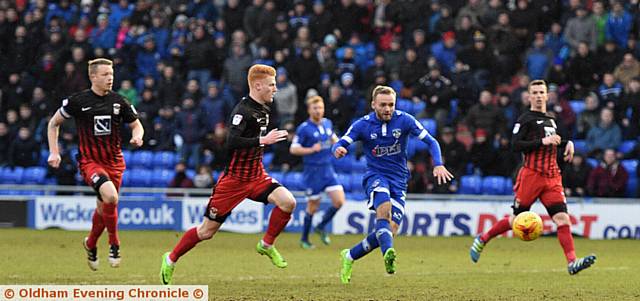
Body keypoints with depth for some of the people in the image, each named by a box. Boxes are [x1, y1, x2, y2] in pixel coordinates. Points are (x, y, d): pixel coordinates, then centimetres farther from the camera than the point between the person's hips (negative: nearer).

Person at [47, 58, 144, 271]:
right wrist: (54, 152, 0)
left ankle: (90, 244, 42)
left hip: (114, 161, 4)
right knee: (110, 196, -28)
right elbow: (54, 123, 8)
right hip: (89, 160, -4)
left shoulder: (119, 101, 1)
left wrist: (137, 137, -11)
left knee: (104, 207, 13)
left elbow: (137, 125, 13)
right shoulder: (77, 101, -6)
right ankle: (114, 243, -8)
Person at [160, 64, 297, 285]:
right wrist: (263, 140, -30)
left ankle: (267, 245, 2)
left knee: (287, 202, -18)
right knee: (207, 231, 1)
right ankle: (171, 260, 22)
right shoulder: (242, 110, -20)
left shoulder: (262, 110, 7)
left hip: (256, 176, 7)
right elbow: (232, 142, -32)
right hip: (233, 179, -7)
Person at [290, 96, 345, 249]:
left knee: (339, 201, -6)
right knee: (313, 206, 2)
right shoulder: (304, 128, -11)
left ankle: (321, 227, 17)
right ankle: (304, 239, 19)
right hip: (313, 171, -5)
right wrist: (311, 150, -22)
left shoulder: (327, 123, 7)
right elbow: (293, 149, -11)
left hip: (328, 169, 5)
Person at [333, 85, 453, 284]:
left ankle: (350, 256, 11)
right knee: (384, 206, -36)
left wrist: (438, 164, -21)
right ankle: (388, 252, -52)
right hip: (375, 176, -2)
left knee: (391, 230, -9)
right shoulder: (362, 125, -5)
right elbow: (340, 144, -11)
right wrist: (338, 149, -37)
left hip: (399, 181, 2)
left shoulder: (404, 120, -5)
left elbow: (431, 141, -4)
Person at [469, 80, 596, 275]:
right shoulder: (526, 119, -3)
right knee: (517, 220, 1)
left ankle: (572, 262, -17)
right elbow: (515, 145, -13)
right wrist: (543, 141, -18)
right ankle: (482, 240, 23)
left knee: (562, 218, -10)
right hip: (531, 176, -5)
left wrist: (567, 144, 16)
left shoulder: (550, 120, 20)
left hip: (552, 178, 5)